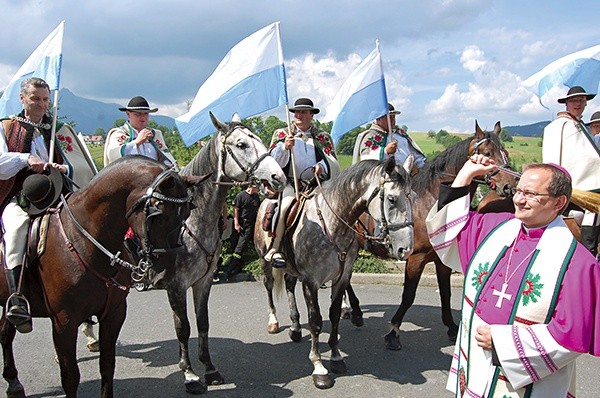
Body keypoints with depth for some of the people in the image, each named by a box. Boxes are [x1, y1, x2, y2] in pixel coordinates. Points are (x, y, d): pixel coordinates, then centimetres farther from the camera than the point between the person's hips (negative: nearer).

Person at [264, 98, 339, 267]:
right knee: (286, 205, -32)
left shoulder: (323, 138, 18)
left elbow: (334, 166, 6)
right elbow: (273, 162, 2)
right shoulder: (281, 134, 15)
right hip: (290, 183, -2)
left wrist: (322, 166, -16)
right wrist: (284, 147, -16)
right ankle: (274, 250, -23)